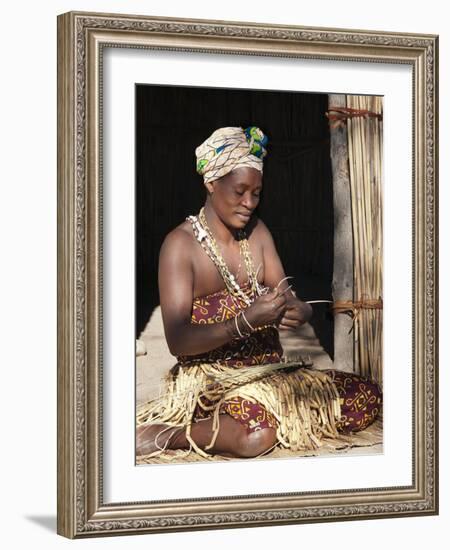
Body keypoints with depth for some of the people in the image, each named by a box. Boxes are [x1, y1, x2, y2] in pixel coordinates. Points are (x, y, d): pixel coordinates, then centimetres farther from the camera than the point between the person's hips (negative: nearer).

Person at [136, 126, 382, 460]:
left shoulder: (257, 232, 11)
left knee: (369, 398, -6)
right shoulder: (181, 244, -9)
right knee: (256, 436, -38)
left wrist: (300, 313, -17)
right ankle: (162, 435, -14)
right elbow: (177, 341, -15)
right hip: (211, 377, -7)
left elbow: (288, 300, 9)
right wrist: (246, 321, -28)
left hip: (271, 368, 7)